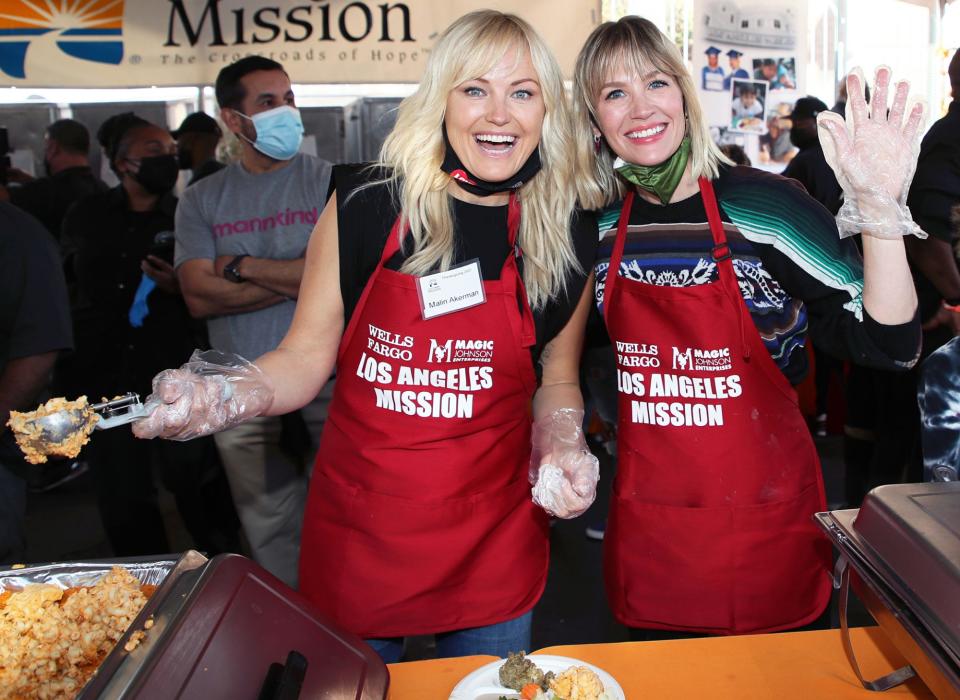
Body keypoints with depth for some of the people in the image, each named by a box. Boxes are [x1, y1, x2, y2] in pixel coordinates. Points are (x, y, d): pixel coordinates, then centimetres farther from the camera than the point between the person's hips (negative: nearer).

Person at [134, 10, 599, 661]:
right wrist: (217, 397, -22)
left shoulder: (568, 235, -5)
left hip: (494, 545, 2)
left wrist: (563, 444, -10)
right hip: (356, 535, -1)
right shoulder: (365, 205, -11)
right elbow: (306, 356, -4)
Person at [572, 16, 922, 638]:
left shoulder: (764, 204, -12)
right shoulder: (600, 225, -1)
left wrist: (879, 206, -26)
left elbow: (890, 345, -16)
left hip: (763, 522, -2)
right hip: (647, 527, 3)